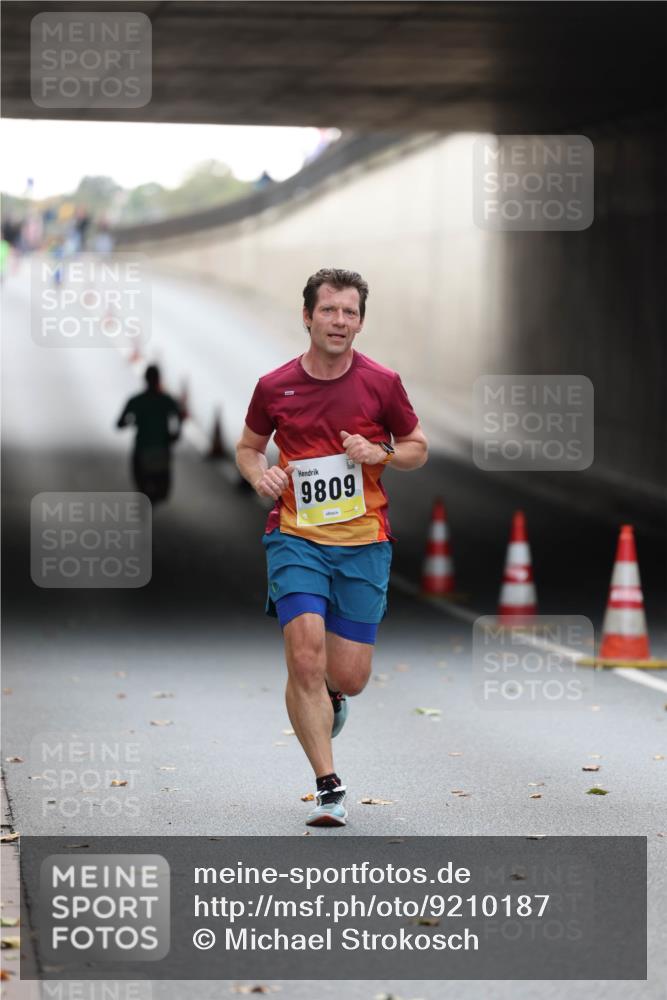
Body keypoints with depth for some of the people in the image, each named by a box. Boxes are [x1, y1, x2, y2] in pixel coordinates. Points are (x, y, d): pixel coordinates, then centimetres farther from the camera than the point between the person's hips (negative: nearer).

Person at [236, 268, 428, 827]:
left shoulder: (382, 383, -1)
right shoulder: (274, 387, 0)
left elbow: (417, 447, 10)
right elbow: (249, 446, 16)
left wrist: (380, 454, -11)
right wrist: (260, 473, -7)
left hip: (364, 541, 1)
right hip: (296, 537, 0)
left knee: (349, 677, 1)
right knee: (305, 655, -18)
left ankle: (330, 694, 41)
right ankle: (330, 790, -9)